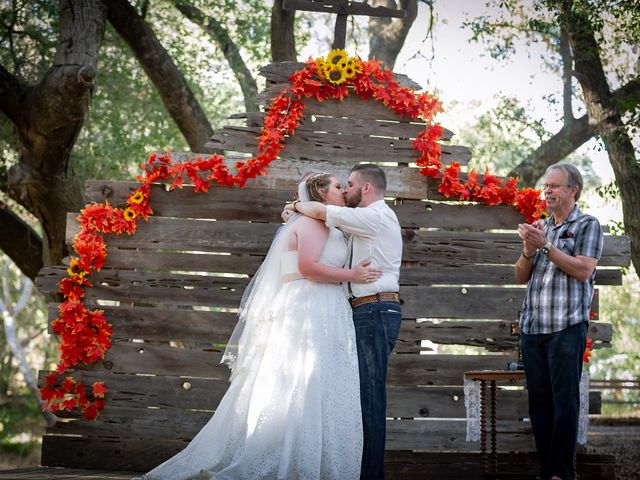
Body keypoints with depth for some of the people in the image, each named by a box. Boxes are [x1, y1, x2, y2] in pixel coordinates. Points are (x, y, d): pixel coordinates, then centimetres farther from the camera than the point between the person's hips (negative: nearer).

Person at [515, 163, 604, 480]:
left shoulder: (587, 225, 2)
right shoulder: (542, 229, 19)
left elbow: (583, 270, -11)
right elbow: (521, 277, 17)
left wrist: (546, 246, -11)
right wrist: (529, 251, -2)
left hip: (566, 327, -6)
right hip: (532, 328, 6)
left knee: (564, 401, -6)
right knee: (539, 401, 6)